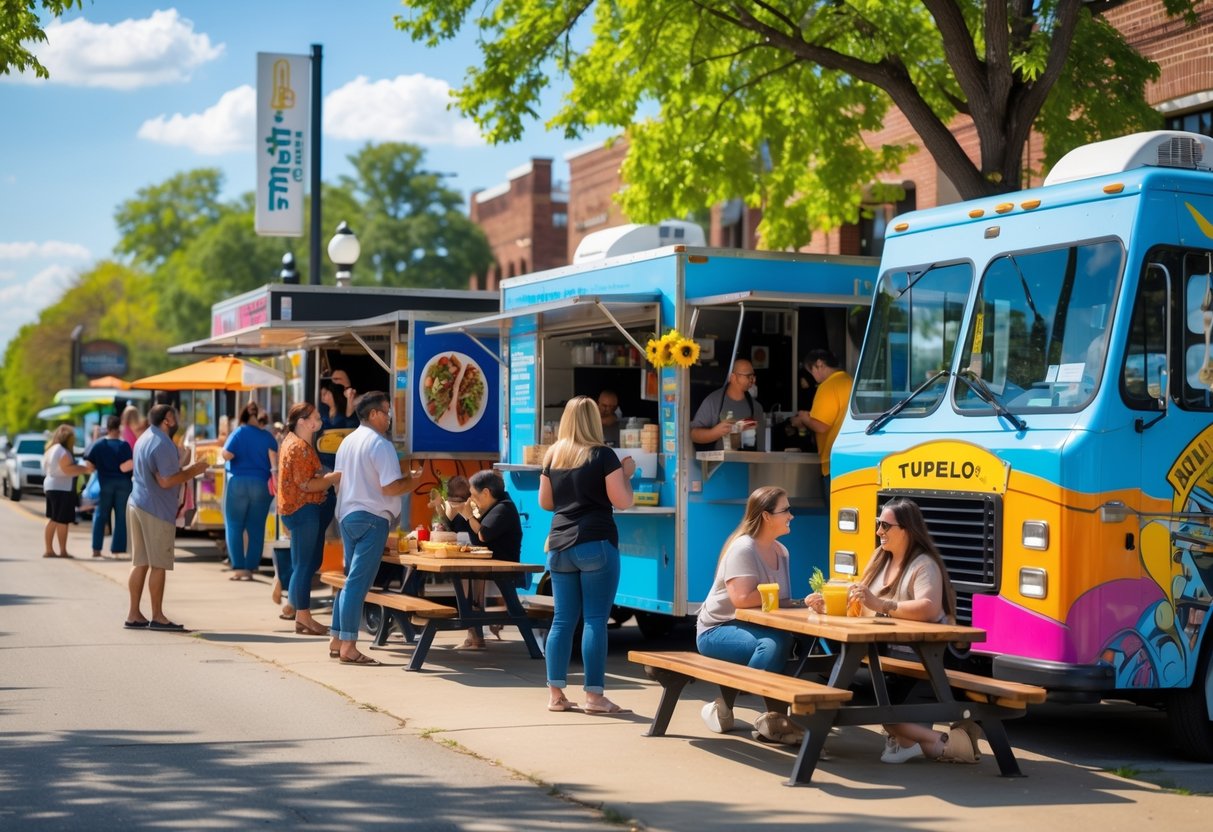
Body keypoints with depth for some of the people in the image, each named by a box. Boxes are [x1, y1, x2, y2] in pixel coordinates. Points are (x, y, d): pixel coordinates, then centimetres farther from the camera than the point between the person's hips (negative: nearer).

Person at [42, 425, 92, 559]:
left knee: (53, 520, 12)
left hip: (51, 486, 10)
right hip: (62, 489, -10)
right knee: (62, 521, -5)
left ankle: (49, 550, 13)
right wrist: (85, 469, -18)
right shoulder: (62, 451, -16)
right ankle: (63, 551, -2)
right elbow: (68, 469, -23)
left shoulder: (52, 449, 15)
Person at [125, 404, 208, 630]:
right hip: (156, 510, -9)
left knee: (140, 562, 11)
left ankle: (134, 615, 13)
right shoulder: (163, 444, -16)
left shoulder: (144, 439, 16)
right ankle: (157, 617, 0)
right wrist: (193, 471, -10)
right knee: (159, 565, -3)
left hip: (137, 505, 9)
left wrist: (188, 470, 20)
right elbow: (166, 481, -21)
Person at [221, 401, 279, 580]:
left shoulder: (239, 433, -3)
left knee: (234, 527, 3)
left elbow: (227, 455, -12)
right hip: (262, 485, 3)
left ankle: (239, 567, -5)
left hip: (238, 483, -3)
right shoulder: (268, 436, 6)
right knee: (256, 528, 6)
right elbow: (274, 457, -6)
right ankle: (250, 568, 4)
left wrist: (224, 447, 8)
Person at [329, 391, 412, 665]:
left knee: (351, 579, 15)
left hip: (347, 516, 9)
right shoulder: (380, 444, -13)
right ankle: (348, 646, -9)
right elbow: (390, 488, -18)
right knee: (359, 582, -8)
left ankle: (337, 640, 17)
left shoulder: (348, 441, 14)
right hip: (371, 518, -9)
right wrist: (412, 480, -4)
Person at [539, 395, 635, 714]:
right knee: (595, 619, -3)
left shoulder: (552, 456, 8)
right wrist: (627, 473, 9)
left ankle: (555, 694, 9)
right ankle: (594, 696, -3)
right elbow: (622, 501, -7)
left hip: (559, 545, 5)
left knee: (562, 619, 8)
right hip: (596, 544, -5)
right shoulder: (602, 455, -6)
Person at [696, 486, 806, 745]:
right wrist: (781, 598, -18)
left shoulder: (781, 552, 10)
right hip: (717, 631, -7)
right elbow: (742, 598, -29)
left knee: (796, 642, -26)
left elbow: (781, 604, 6)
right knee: (772, 645, -36)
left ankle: (776, 718, -22)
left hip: (753, 628, 7)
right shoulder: (743, 548, -16)